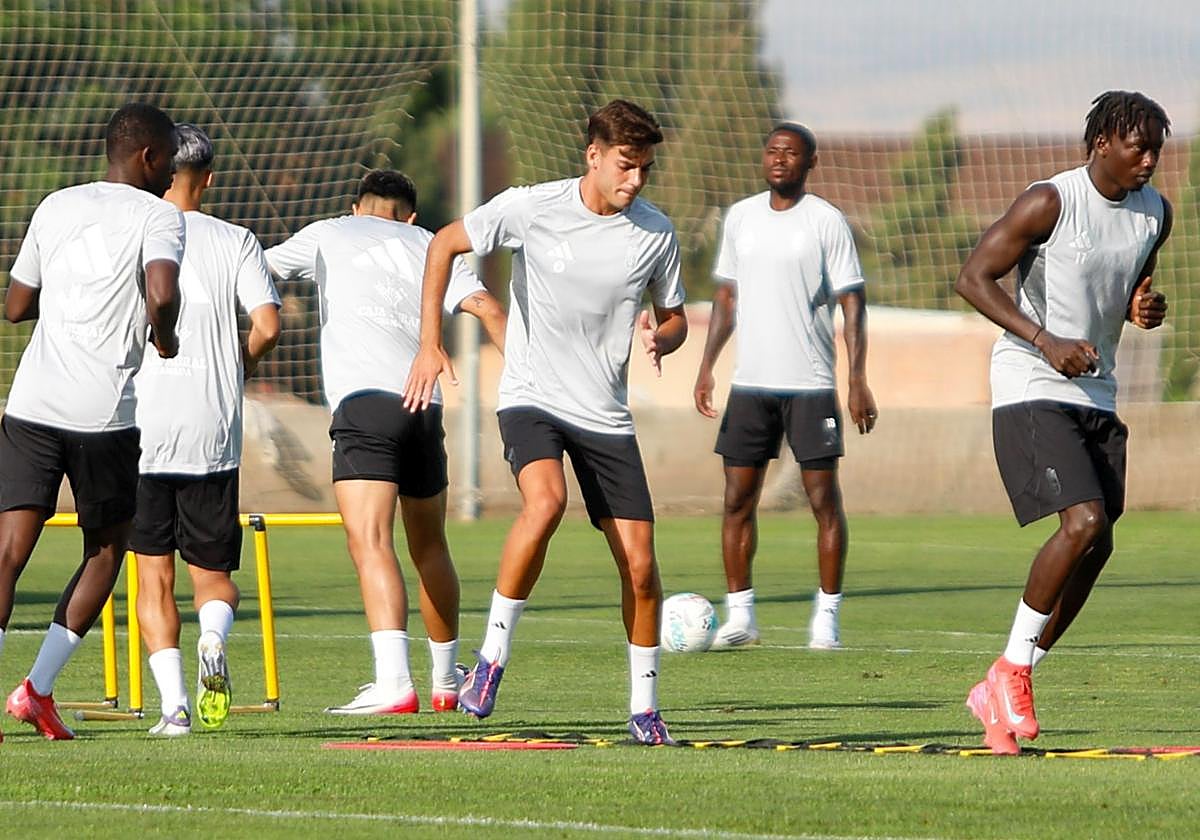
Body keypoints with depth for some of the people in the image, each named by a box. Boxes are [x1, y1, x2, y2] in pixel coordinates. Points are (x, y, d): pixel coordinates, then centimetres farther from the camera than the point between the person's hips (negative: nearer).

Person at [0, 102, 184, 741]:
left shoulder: (55, 207, 15)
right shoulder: (157, 216, 0)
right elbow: (162, 293, -19)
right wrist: (164, 339, 1)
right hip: (103, 413, -3)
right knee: (106, 549, 15)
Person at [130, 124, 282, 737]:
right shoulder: (236, 242, 4)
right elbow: (267, 325, -6)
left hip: (140, 429, -1)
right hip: (214, 433, 1)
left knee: (153, 576, 7)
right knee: (213, 575, 13)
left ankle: (174, 703, -7)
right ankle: (213, 638, -20)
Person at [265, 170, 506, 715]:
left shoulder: (328, 235, 18)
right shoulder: (430, 246, 22)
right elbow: (487, 308, 6)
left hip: (363, 401, -4)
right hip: (424, 406, 4)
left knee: (370, 542, -15)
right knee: (429, 548, 21)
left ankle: (394, 682, -32)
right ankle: (446, 681, 33)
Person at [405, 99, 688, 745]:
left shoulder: (655, 233, -2)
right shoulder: (530, 209, -10)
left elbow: (673, 318, 12)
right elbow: (445, 244, 1)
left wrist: (659, 339, -13)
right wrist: (429, 346, -5)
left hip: (605, 415, 3)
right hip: (531, 398, -3)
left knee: (639, 564, -3)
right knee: (545, 501, -33)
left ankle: (644, 708, 16)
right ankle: (492, 655, -18)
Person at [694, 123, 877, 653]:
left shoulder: (826, 221, -3)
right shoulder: (740, 217, 10)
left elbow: (852, 301, -4)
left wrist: (858, 381, -12)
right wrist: (707, 366, 10)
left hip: (810, 384, -4)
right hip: (750, 384, 4)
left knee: (823, 499, -3)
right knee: (738, 500, 3)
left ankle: (827, 617, 4)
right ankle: (740, 616, 10)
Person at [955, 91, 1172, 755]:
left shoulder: (1154, 212, 7)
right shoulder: (1050, 202, -14)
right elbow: (973, 278, -13)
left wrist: (1144, 309, -2)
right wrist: (1046, 341, -23)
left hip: (1097, 397, 8)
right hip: (1033, 390, -8)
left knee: (1096, 546, 2)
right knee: (1083, 523, -22)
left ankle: (1000, 695, 13)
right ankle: (1011, 669, -7)